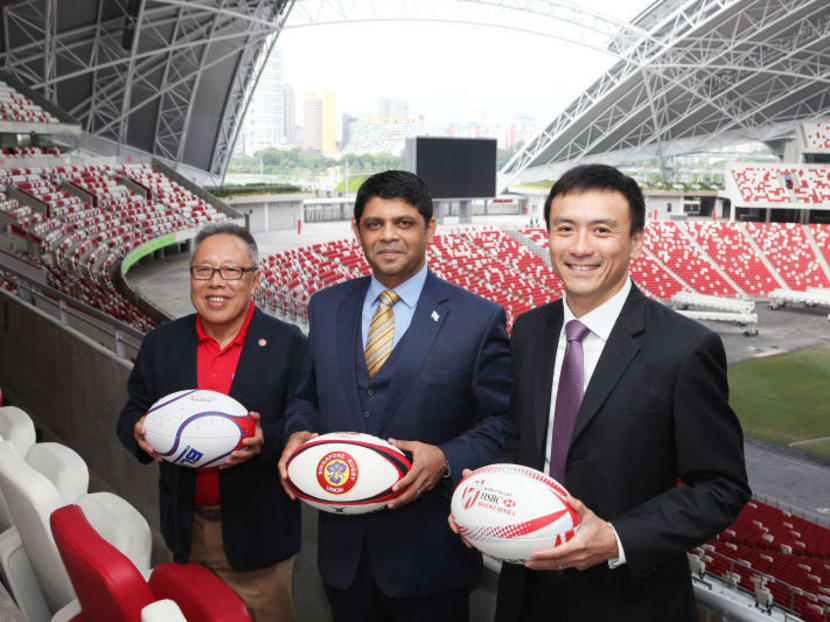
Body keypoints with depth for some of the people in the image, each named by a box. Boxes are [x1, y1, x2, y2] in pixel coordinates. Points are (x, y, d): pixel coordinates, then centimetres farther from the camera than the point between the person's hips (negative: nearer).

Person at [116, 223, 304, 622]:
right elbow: (131, 416, 7)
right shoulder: (161, 343, 2)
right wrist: (141, 433, -16)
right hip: (186, 532, 4)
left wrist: (265, 440, -28)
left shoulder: (288, 344, -9)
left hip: (256, 533, -3)